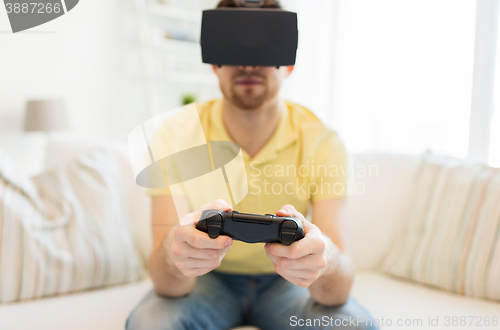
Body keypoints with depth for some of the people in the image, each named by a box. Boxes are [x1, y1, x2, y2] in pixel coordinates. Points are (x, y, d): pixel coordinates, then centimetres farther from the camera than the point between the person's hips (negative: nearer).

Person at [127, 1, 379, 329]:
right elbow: (167, 286, -26)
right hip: (207, 278, 0)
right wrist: (175, 251, -50)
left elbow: (339, 293, -27)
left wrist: (324, 258, -51)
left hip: (286, 281, 0)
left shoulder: (322, 142, -20)